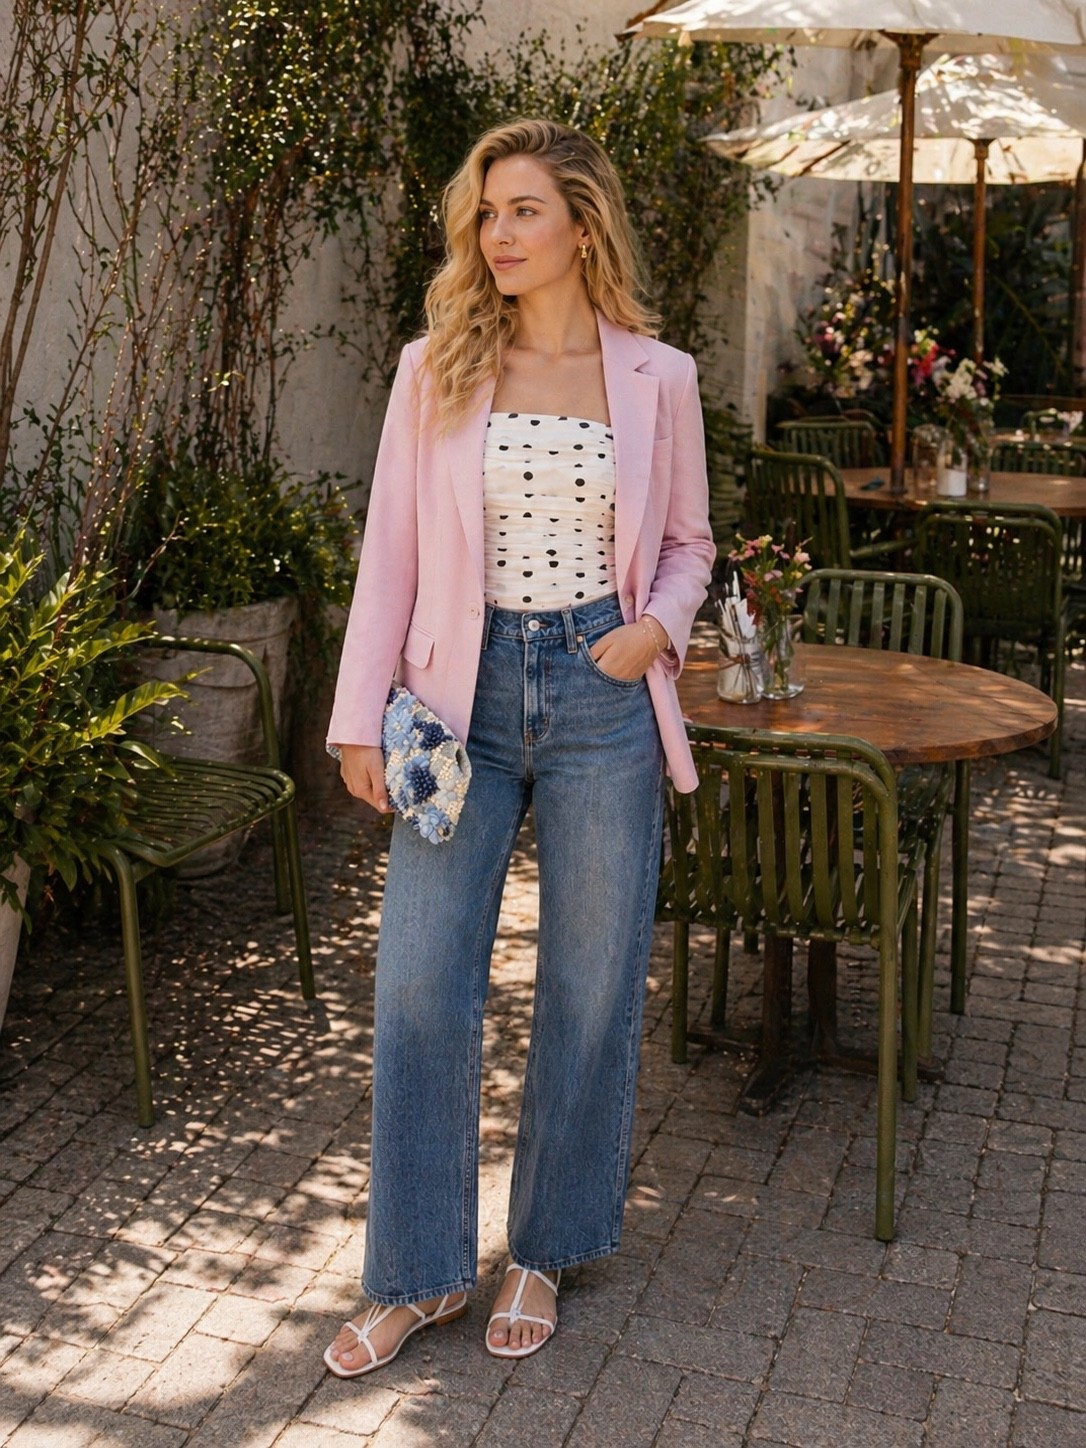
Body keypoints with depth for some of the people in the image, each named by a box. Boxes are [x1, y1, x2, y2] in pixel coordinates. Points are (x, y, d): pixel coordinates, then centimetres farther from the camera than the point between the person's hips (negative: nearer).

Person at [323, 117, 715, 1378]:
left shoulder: (658, 378, 3)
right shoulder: (434, 369, 3)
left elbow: (688, 543, 13)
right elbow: (391, 549, 3)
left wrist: (659, 625, -9)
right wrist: (361, 717, -2)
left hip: (603, 700, 0)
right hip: (465, 694, 0)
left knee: (591, 991, 8)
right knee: (419, 990, 0)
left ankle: (543, 1252, 28)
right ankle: (418, 1274, 18)